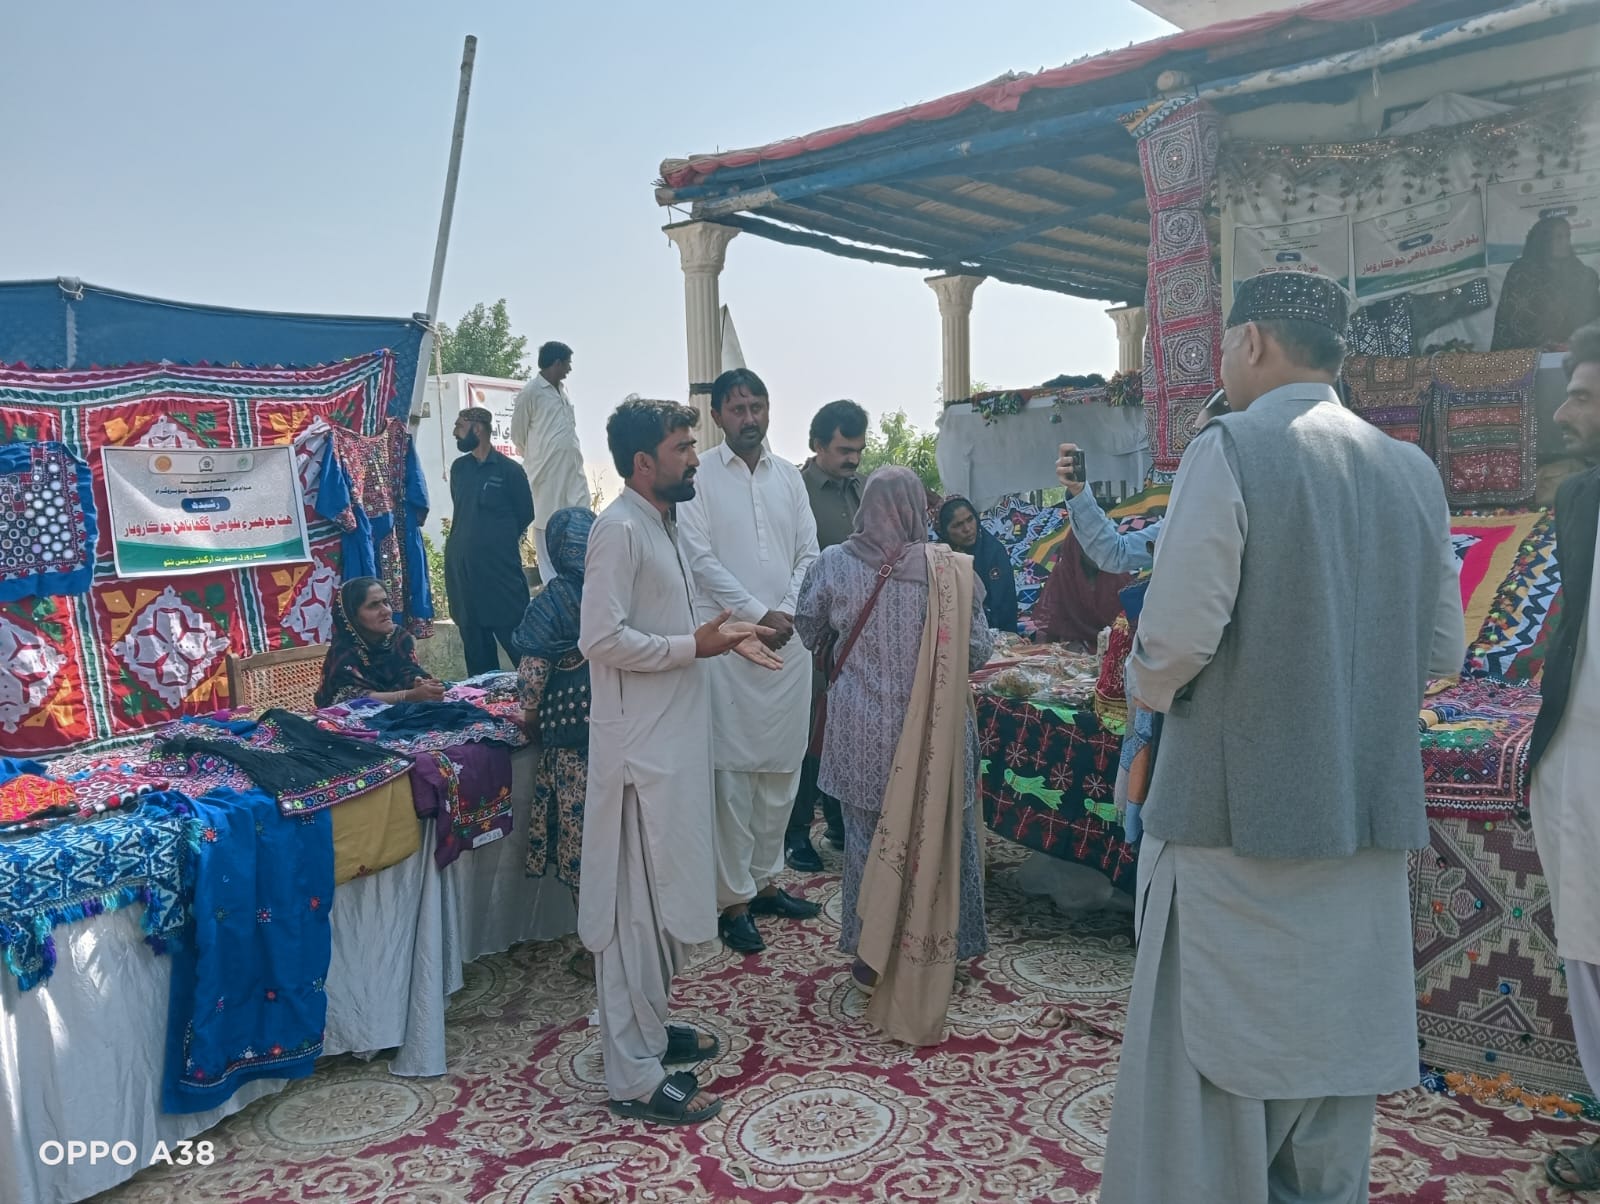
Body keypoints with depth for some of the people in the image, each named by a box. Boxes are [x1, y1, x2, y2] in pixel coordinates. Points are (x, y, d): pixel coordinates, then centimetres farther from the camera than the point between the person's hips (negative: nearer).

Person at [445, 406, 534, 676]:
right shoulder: (458, 468, 10)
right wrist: (470, 538, 11)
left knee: (514, 637, -6)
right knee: (474, 643, 12)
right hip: (462, 569, 6)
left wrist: (501, 541, 7)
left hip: (500, 568, -6)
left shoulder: (508, 470, -6)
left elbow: (525, 514, 1)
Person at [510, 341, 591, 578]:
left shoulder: (562, 390, 15)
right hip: (546, 473, -7)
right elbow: (518, 435, 0)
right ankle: (553, 583, 4)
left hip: (573, 469, 7)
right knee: (547, 525, -1)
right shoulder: (530, 393, -7)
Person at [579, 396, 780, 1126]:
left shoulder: (660, 524, 14)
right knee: (637, 904, -2)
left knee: (665, 897, 19)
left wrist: (725, 636, 9)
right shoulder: (619, 529, -16)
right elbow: (602, 637, -24)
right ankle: (635, 1076, 8)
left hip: (674, 738, 10)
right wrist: (695, 646, -19)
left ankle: (647, 1026, 34)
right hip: (640, 745, -10)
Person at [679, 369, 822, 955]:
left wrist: (788, 612, -6)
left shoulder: (789, 477, 12)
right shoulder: (700, 476, -2)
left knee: (782, 765, 10)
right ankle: (734, 897, 10)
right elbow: (701, 558, -8)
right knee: (733, 770, -1)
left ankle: (766, 879, 25)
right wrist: (757, 615, -13)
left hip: (788, 639, 5)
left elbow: (809, 554, 10)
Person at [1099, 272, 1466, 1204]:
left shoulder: (1229, 452, -12)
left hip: (1238, 814, -6)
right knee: (1335, 1054, 18)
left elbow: (1178, 640, -16)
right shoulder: (1412, 471, 6)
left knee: (1211, 1069, 5)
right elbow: (1441, 651, 10)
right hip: (1370, 815, 6)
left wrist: (1149, 684, 5)